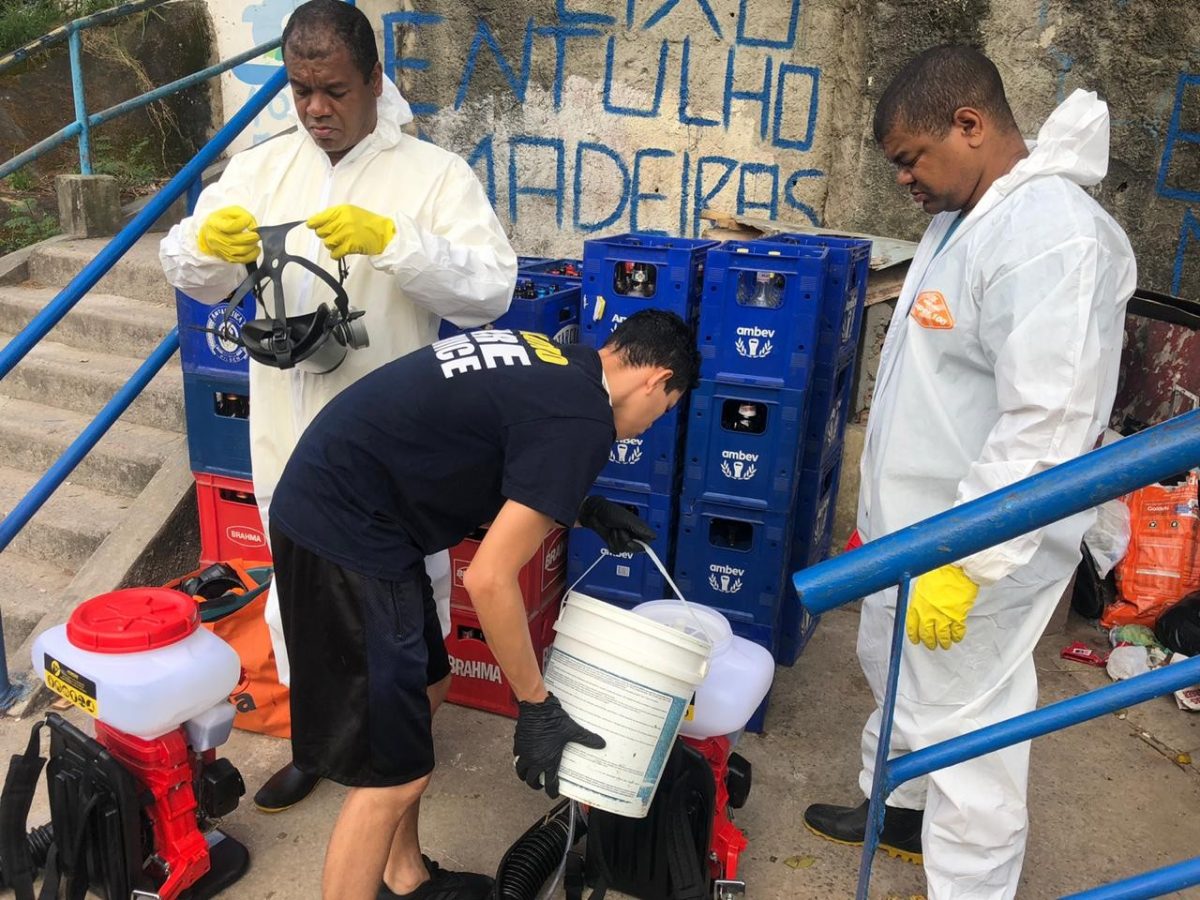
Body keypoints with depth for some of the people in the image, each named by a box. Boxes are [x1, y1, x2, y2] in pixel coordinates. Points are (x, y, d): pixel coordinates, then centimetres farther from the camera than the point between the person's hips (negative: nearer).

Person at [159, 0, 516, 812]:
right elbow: (196, 280, 4)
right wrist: (207, 243, -19)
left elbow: (492, 289, -18)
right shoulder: (262, 167, 6)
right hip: (288, 431, 5)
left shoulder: (435, 173, -7)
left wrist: (391, 241, -31)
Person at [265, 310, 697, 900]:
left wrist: (582, 508, 24)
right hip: (346, 534, -11)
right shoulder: (582, 420, -16)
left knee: (421, 692, 23)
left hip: (325, 503, 11)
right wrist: (536, 707, -5)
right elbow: (488, 580, -17)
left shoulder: (547, 359, 12)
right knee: (392, 775, -1)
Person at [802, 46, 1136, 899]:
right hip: (915, 524, 10)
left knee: (963, 727, 2)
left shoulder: (1050, 236, -24)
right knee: (894, 676, 25)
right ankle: (895, 806, 48)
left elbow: (1044, 430, -29)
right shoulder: (966, 216, 8)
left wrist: (964, 563, -28)